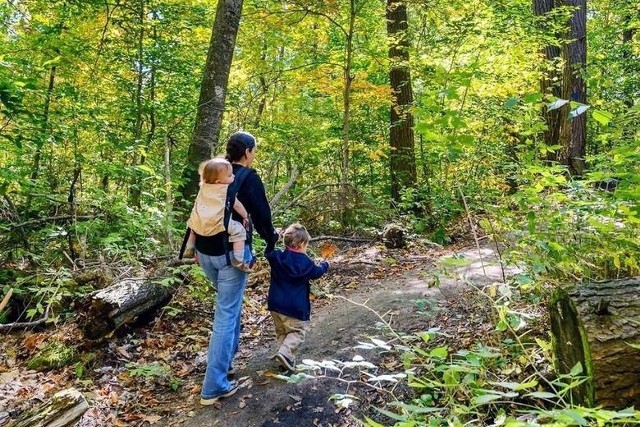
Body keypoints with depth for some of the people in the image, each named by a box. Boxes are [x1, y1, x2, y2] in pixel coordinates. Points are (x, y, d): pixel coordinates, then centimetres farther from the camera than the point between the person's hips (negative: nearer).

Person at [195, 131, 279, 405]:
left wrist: (197, 247, 24)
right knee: (226, 314, -3)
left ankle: (225, 360, 35)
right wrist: (271, 238, 11)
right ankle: (214, 386, 0)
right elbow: (261, 213, -8)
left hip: (205, 251, 7)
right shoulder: (248, 177, -9)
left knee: (229, 304, 27)